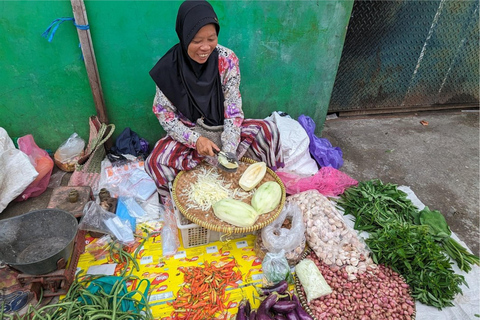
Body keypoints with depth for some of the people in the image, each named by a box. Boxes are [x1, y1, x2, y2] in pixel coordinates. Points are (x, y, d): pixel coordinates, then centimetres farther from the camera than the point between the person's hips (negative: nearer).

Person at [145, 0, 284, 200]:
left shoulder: (227, 59, -13)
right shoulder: (169, 68, -16)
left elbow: (233, 108, -13)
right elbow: (164, 113, -9)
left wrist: (229, 148, -26)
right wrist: (196, 139, -23)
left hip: (222, 129, 2)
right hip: (189, 133, -1)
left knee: (268, 130, -22)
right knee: (156, 162, -30)